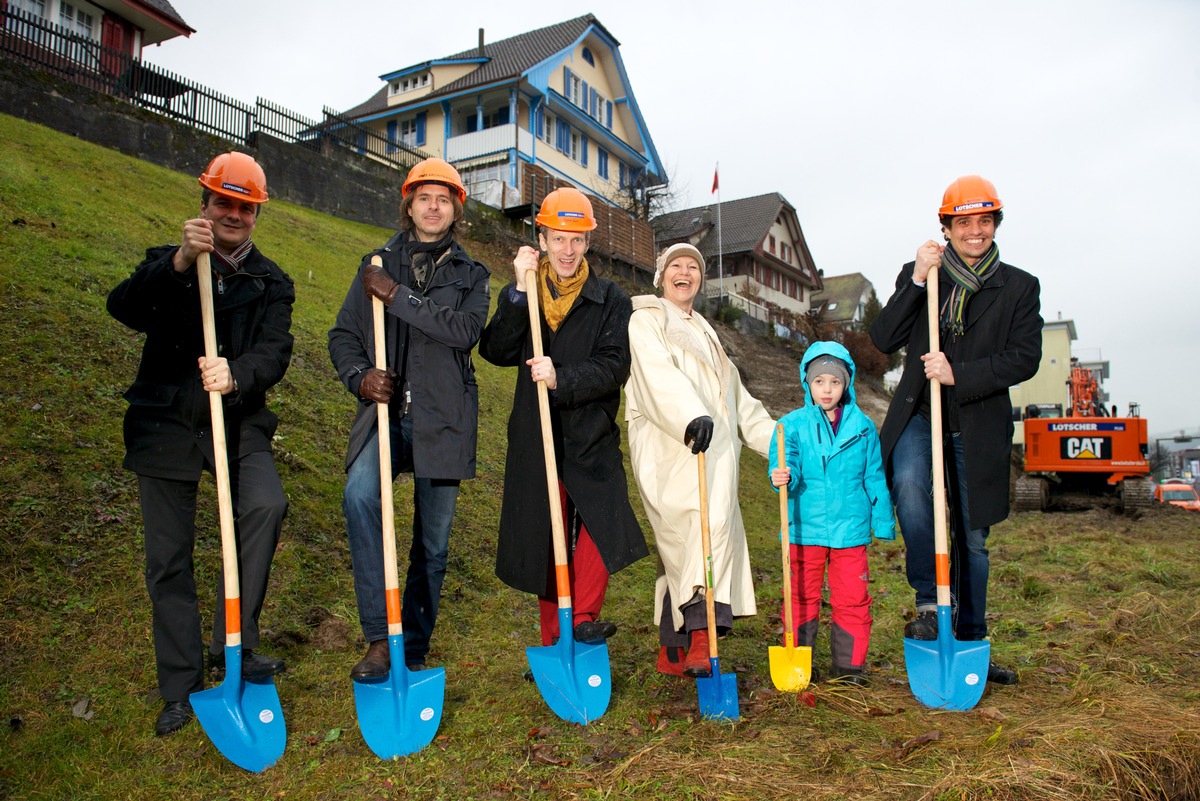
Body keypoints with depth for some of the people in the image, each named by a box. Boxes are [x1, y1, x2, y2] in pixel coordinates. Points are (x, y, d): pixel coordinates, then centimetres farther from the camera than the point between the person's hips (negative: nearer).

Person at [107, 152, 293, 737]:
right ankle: (180, 688, 19)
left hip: (237, 424, 0)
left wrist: (236, 375, -30)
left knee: (266, 505, -27)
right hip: (165, 425, 0)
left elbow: (274, 353, -8)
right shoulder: (168, 265, 6)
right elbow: (124, 308, -15)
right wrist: (179, 263, -31)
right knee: (168, 559, 4)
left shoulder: (271, 283, 8)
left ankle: (233, 645, -11)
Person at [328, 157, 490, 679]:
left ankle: (414, 651, 21)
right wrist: (360, 377, -9)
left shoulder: (470, 275, 11)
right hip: (386, 412, 0)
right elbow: (343, 334, 11)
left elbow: (466, 329, -10)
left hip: (442, 421, 0)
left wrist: (397, 297, -14)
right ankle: (379, 638, -21)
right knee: (360, 495, -29)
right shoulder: (377, 265, 13)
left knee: (433, 542, 5)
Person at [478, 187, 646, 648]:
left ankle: (584, 618, -4)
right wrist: (519, 292, -15)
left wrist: (562, 378, -24)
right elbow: (496, 351, -5)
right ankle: (554, 644, 20)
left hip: (592, 438, -1)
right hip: (535, 439, 2)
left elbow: (615, 366, -9)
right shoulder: (522, 297, 10)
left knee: (602, 524, -22)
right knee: (546, 539, 7)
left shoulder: (611, 300, 4)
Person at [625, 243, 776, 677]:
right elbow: (658, 373, -13)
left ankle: (674, 650, -6)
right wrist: (691, 415, -30)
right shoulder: (646, 319, 8)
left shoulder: (704, 332, 32)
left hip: (712, 449, 6)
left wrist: (776, 436, 25)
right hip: (669, 446, -5)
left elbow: (736, 396, 33)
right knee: (690, 531, -23)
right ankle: (700, 628, -29)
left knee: (685, 544, -5)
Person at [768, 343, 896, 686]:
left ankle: (850, 668, 22)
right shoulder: (793, 424, 0)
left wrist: (883, 522, 11)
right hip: (805, 528, -1)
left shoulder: (862, 426, 6)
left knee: (853, 600, 7)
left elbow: (874, 478, 11)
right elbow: (787, 466, -10)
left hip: (850, 528, 1)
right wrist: (782, 477, -33)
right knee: (802, 599, 9)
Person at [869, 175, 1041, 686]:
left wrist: (958, 374, -18)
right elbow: (884, 340, -6)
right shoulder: (920, 276, 6)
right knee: (909, 485, -31)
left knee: (973, 539, 9)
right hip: (920, 416, -1)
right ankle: (929, 604, -14)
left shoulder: (1019, 287, 5)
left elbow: (1025, 358, -5)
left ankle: (970, 644, 24)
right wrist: (916, 280, -15)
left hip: (978, 428, 1)